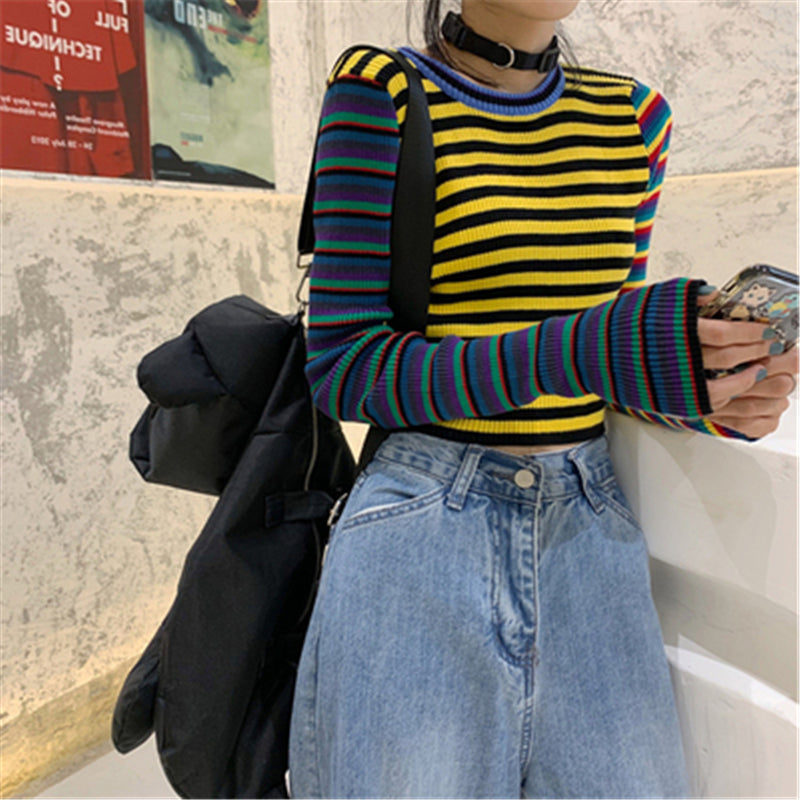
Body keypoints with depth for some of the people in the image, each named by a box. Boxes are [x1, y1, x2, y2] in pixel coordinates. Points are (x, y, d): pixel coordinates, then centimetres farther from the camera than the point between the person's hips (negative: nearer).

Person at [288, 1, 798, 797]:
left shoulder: (635, 117, 10)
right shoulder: (381, 92, -5)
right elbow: (342, 368, -11)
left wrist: (711, 395, -7)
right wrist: (578, 351, -22)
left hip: (588, 527, 5)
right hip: (421, 526, -4)